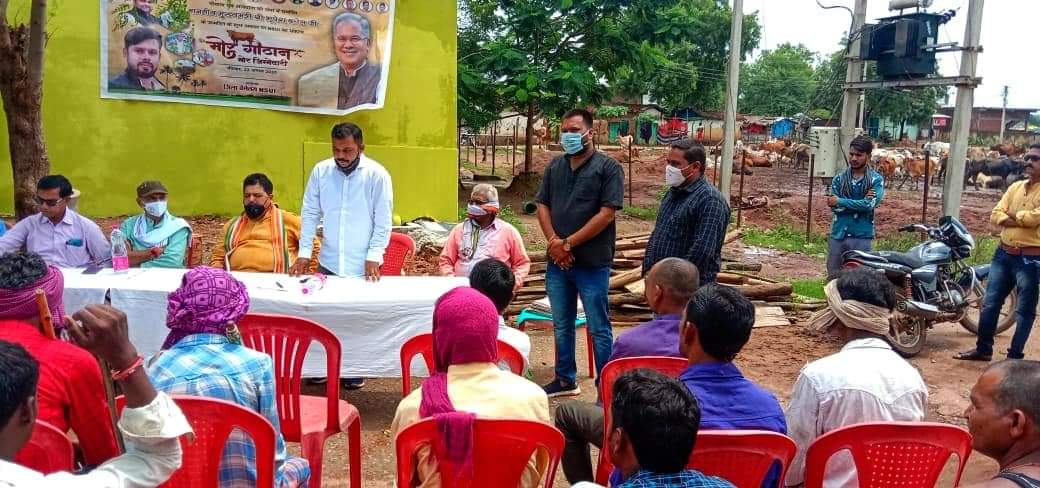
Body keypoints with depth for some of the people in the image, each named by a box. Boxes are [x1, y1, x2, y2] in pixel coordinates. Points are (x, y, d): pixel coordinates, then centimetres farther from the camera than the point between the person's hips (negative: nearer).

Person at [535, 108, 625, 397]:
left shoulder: (608, 167, -6)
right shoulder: (555, 166, 11)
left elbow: (606, 213, -14)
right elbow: (543, 206, 9)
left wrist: (568, 243, -14)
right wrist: (554, 242, -8)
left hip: (592, 263, -6)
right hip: (558, 262, 6)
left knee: (599, 328, 2)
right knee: (561, 325, 15)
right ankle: (566, 380, 30)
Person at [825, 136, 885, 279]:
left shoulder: (876, 180, 0)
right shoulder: (839, 179, 6)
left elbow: (869, 205, -15)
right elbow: (834, 207, -6)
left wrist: (840, 201, -11)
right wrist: (860, 202, -14)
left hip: (861, 237, -3)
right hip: (837, 235, 3)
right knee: (833, 277, 9)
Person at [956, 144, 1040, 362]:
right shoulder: (1016, 187, 12)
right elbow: (995, 215, 4)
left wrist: (1012, 216, -5)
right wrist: (1022, 220, -13)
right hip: (1004, 253, 6)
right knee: (990, 303, 10)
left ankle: (1015, 356, 13)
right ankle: (983, 349, 22)